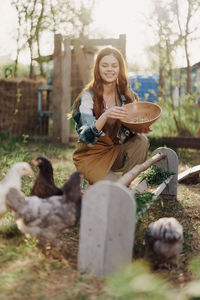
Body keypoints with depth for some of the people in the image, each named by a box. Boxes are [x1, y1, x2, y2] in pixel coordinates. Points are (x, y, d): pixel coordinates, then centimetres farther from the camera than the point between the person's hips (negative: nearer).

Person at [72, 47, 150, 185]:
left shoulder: (126, 93, -2)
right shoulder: (88, 96, -15)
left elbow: (132, 128, -1)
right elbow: (86, 137, -25)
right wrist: (105, 116, -43)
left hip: (117, 151, 5)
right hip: (91, 154, -4)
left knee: (141, 141, -24)